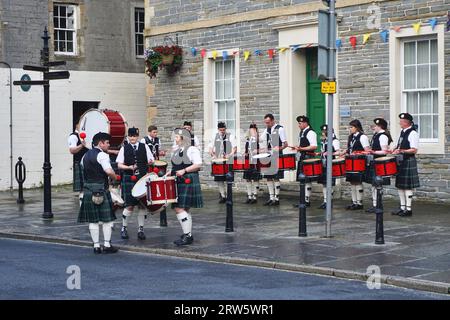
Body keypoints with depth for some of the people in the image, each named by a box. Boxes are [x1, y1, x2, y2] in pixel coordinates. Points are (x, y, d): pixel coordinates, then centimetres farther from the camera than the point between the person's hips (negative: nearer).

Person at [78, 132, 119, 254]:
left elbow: (83, 167, 19)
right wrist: (114, 178, -4)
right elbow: (109, 171, -23)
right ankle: (107, 245, 2)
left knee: (93, 220, 7)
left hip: (88, 189, 7)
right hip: (101, 189, -7)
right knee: (107, 219, 2)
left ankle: (96, 246, 9)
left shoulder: (86, 155, 14)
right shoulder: (102, 155, -11)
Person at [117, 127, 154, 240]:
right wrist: (129, 167, -15)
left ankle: (141, 230, 12)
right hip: (129, 179, -2)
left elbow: (150, 161, 11)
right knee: (130, 206, -5)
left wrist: (150, 162, -11)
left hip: (143, 179, 2)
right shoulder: (124, 148, 5)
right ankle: (124, 228, 13)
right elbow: (119, 165, 2)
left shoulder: (144, 147, 8)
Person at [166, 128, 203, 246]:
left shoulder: (192, 149, -9)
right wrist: (171, 172, 11)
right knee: (185, 209, 13)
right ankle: (188, 234, 21)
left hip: (188, 182, -9)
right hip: (179, 183, 9)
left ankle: (187, 236, -12)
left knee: (179, 209, -15)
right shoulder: (176, 151, 16)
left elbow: (198, 165, -15)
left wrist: (184, 170, -21)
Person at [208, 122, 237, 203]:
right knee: (219, 179, 1)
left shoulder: (230, 136, 2)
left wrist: (230, 155, -20)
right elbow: (211, 148, 12)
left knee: (227, 179, -6)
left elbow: (234, 148, -3)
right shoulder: (215, 137, 11)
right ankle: (223, 195, 9)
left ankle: (227, 195, 1)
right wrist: (212, 154, -7)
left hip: (228, 161, -3)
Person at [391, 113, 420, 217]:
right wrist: (396, 150, 7)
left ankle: (408, 209, -1)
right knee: (400, 185, 12)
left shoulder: (413, 133, -12)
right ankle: (402, 208, 20)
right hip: (401, 161, 9)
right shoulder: (402, 132, 15)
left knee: (407, 186, -6)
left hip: (408, 162, -9)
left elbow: (414, 150, -17)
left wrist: (401, 151, -25)